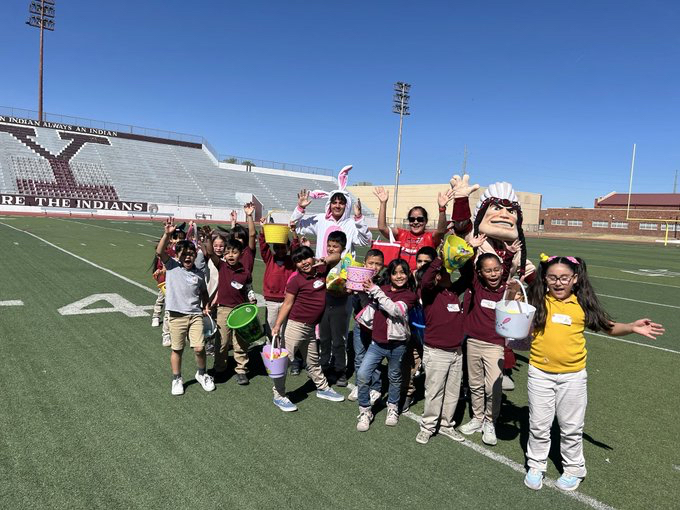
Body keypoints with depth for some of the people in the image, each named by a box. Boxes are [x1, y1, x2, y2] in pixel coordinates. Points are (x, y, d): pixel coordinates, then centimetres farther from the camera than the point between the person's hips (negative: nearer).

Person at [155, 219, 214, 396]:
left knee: (199, 348, -5)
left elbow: (204, 292, 21)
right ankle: (177, 379, 28)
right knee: (177, 350, 9)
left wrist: (205, 306, 8)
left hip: (195, 315, 1)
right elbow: (160, 252, -18)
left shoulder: (199, 274, 6)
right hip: (176, 316, -1)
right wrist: (167, 234, -30)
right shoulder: (171, 266, -2)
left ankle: (202, 374, 22)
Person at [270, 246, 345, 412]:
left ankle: (323, 388, 39)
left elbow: (337, 256, 13)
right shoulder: (296, 280, -13)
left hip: (310, 327, 7)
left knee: (313, 361, 23)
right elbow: (287, 304, -10)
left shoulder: (321, 271, 2)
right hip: (296, 325, -6)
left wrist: (325, 260, -7)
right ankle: (279, 396, 12)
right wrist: (277, 325, -13)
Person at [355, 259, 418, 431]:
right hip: (377, 342, 2)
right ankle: (365, 411, 9)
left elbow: (394, 310, -24)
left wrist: (375, 291, -24)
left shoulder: (409, 295, -3)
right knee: (362, 375, -10)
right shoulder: (382, 290, 6)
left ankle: (393, 407, 40)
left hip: (397, 344, -2)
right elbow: (370, 312, 18)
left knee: (394, 378, 15)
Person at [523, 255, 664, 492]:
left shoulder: (583, 304, -4)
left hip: (573, 376, 1)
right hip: (540, 374, 0)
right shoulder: (537, 302, -7)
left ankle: (573, 469, 37)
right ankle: (536, 466, 33)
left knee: (571, 427, 16)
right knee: (539, 425, 13)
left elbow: (608, 327, 6)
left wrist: (632, 327, -9)